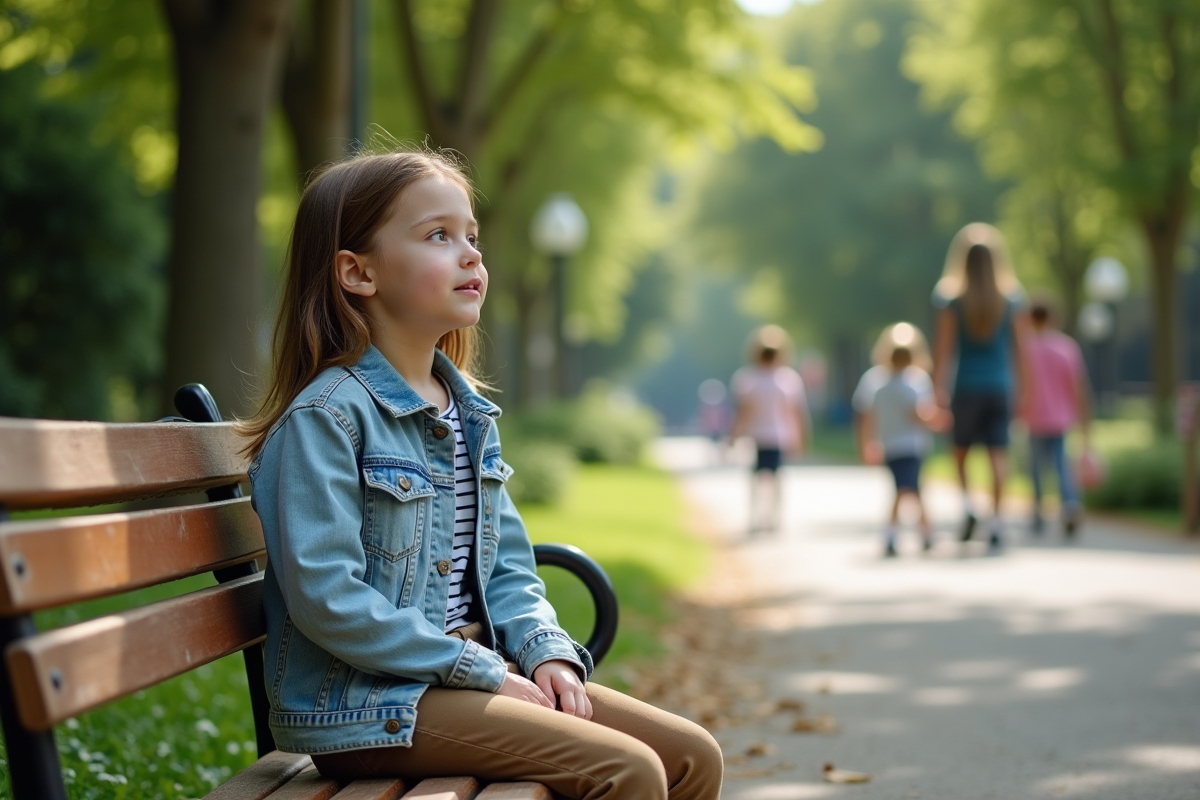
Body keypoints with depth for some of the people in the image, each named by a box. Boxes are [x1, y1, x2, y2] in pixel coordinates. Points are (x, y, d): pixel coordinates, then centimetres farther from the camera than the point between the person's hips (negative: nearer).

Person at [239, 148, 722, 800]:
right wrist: (482, 671, -18)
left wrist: (547, 650, -2)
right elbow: (327, 598, -21)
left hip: (472, 675, 9)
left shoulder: (468, 415, 13)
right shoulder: (326, 416, -14)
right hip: (365, 708, -9)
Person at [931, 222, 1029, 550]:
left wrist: (938, 387, -8)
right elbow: (1019, 347, 5)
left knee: (961, 449, 16)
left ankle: (967, 504, -4)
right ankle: (996, 521, -7)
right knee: (998, 453, -1)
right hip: (1000, 386, 1)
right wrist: (1022, 384, 12)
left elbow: (943, 347, -8)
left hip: (967, 387, -1)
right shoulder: (1010, 301, 3)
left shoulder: (953, 302, -3)